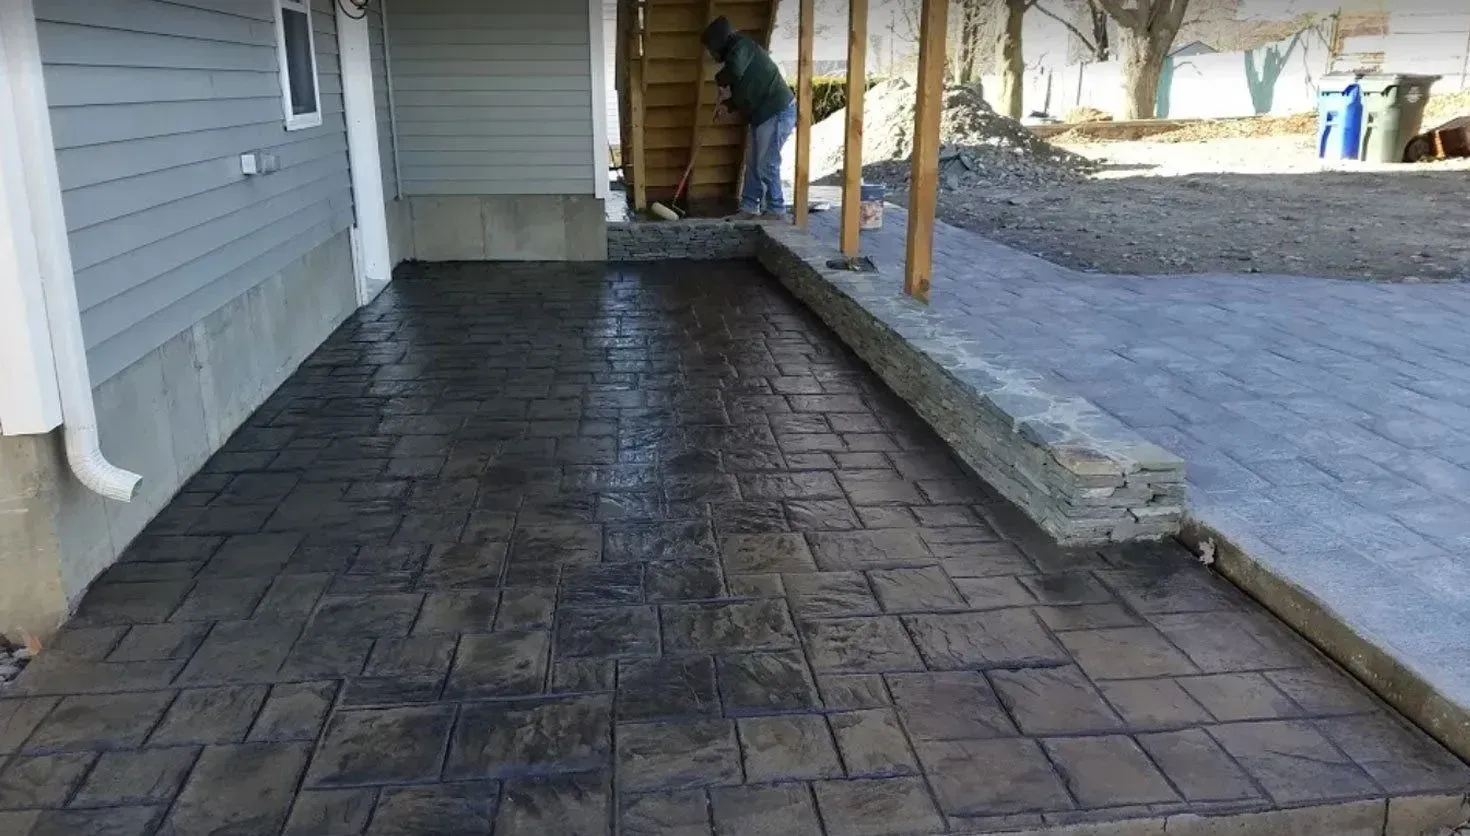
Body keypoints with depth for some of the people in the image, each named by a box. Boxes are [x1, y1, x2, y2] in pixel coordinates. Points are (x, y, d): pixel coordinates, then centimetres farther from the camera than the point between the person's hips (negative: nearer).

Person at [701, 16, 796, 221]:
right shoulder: (735, 52, 21)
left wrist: (720, 80, -9)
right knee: (752, 163, 11)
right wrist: (726, 104, 7)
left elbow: (734, 70, -31)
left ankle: (775, 210, 3)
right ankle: (749, 207, 16)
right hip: (764, 114, 10)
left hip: (777, 113, -10)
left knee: (766, 165, -7)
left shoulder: (742, 45, -10)